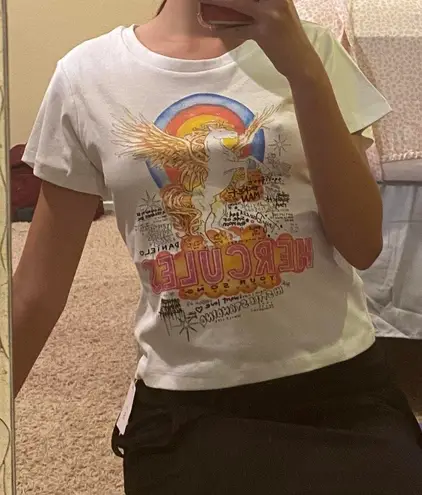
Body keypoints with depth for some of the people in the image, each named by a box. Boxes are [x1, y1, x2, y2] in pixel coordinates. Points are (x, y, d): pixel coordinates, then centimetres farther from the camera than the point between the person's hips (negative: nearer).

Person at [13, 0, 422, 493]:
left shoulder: (308, 48, -1)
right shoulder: (86, 77, -3)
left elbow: (363, 245, -9)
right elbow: (39, 287, 2)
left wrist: (304, 70, -17)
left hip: (338, 385, 1)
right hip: (183, 407, 0)